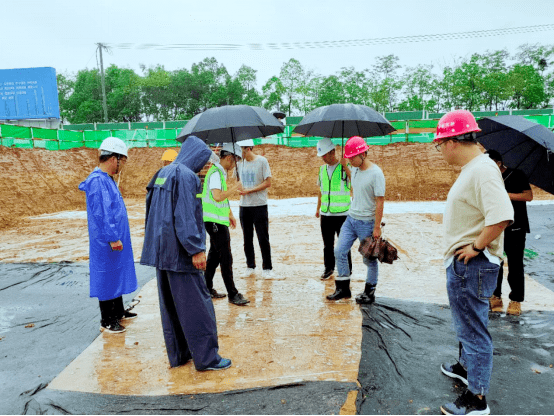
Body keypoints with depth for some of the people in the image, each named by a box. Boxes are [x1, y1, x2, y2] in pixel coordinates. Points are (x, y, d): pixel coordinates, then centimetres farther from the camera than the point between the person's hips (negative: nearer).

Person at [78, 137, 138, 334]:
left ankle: (118, 312, 32)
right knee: (107, 278, 0)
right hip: (106, 243, -10)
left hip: (118, 240, 10)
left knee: (117, 275, 18)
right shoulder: (97, 181, -18)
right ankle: (107, 321, 12)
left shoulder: (107, 179, 13)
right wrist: (112, 238, -21)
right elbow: (101, 214, -23)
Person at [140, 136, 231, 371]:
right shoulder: (186, 176, -14)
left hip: (162, 252, 9)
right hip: (179, 252, -9)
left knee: (171, 304, 14)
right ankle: (206, 357, 8)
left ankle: (178, 354, 25)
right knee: (196, 304, -1)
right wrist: (196, 249, -19)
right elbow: (185, 217, -22)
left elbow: (153, 210, 18)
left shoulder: (163, 174, 14)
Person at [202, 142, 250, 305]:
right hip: (215, 221, -10)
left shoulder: (220, 172, 15)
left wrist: (230, 214, 26)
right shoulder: (215, 173, -17)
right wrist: (236, 187, -23)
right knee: (226, 258, -6)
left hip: (219, 220, 10)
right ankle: (233, 294, 2)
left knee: (215, 255, 16)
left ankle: (207, 289, 27)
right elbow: (217, 196, -33)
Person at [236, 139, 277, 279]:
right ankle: (250, 266, 23)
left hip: (259, 205, -5)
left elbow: (268, 182, -9)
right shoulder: (239, 162, 8)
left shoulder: (261, 161, -6)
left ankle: (267, 268, 9)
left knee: (263, 238, 0)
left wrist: (249, 190, -14)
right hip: (244, 206, 5)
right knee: (247, 238, 11)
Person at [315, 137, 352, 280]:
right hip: (325, 214, 5)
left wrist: (345, 165, -27)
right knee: (327, 244, 12)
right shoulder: (322, 169, 12)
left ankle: (347, 269, 19)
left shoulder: (345, 167, -5)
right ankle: (329, 268, 27)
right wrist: (318, 208, 24)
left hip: (342, 213, -5)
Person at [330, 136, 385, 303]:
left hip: (367, 223, -7)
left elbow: (380, 201, -16)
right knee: (339, 252, 4)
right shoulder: (354, 169, 7)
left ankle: (370, 292, 22)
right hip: (351, 219, 7)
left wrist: (377, 226, -17)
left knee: (369, 259, 6)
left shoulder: (376, 173, -16)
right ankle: (343, 289, 18)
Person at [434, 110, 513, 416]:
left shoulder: (482, 170, -23)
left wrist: (477, 246, -23)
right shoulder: (470, 169, 10)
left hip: (471, 266, -11)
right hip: (461, 264, 11)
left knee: (473, 330, 2)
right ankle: (466, 367, 47)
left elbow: (501, 216, -34)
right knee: (466, 324, 27)